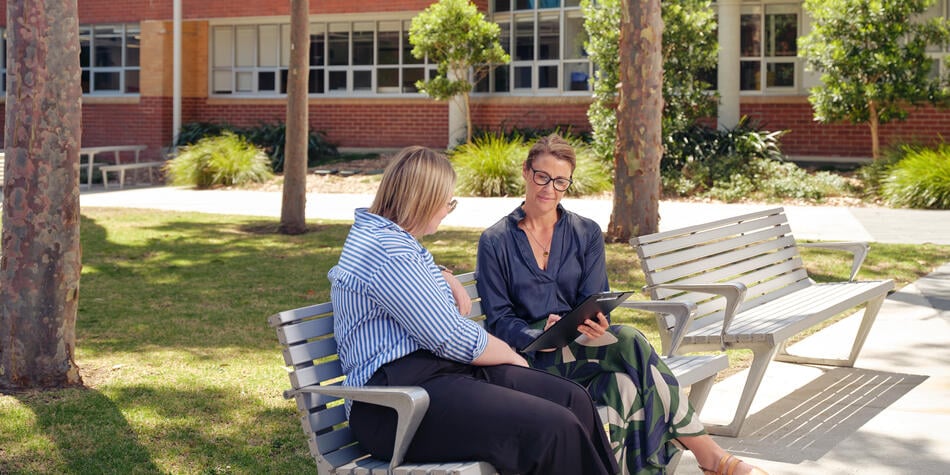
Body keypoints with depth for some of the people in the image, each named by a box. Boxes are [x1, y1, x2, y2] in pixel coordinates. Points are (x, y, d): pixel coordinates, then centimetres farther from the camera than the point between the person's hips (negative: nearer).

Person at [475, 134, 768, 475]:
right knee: (629, 341, -30)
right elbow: (498, 320, -2)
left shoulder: (587, 234, 13)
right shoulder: (495, 242, 4)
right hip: (531, 356, -4)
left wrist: (595, 323, -22)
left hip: (582, 346, 4)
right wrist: (543, 335, -23)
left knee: (625, 387, -34)